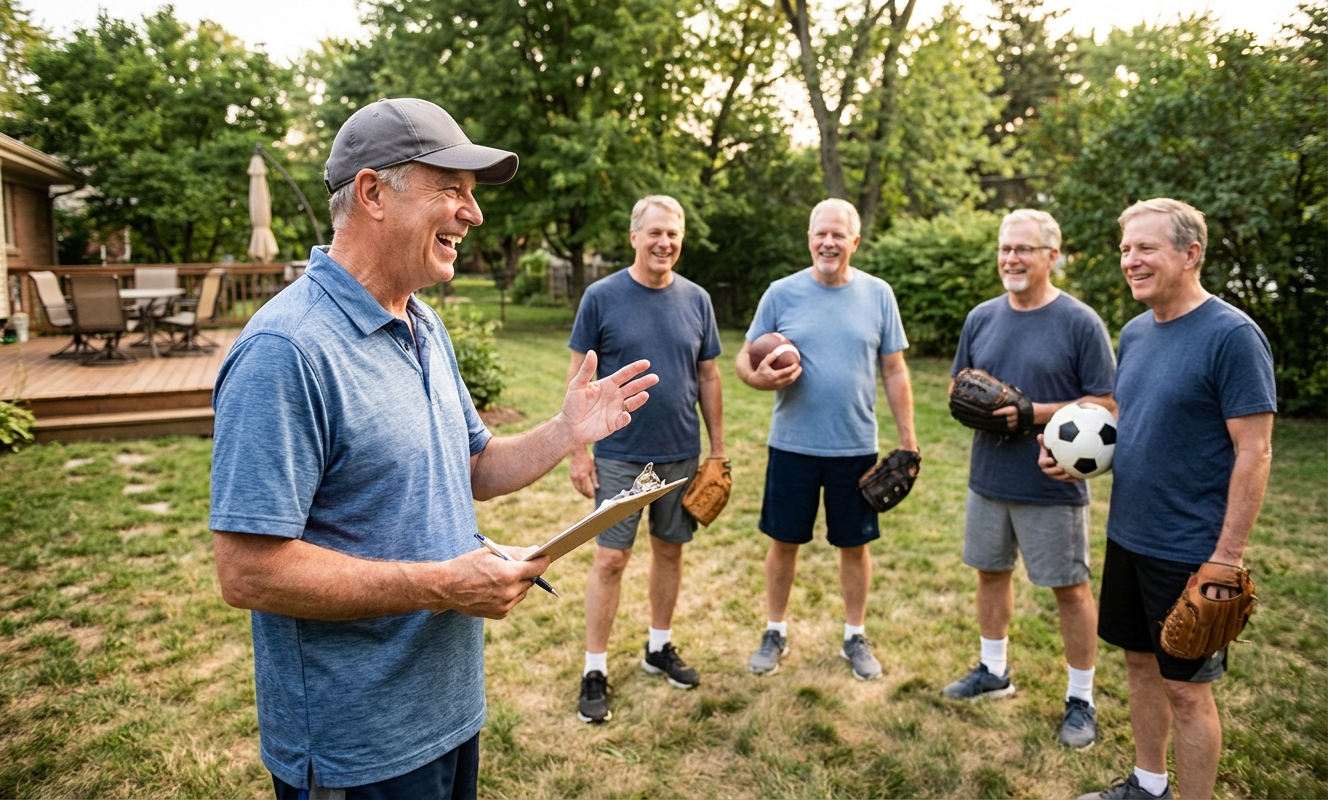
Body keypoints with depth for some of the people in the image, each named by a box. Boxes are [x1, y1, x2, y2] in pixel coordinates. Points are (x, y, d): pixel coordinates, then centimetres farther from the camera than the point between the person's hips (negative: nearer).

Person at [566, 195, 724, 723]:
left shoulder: (696, 300, 3)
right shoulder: (602, 297, -6)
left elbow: (708, 377, 8)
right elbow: (579, 377, -4)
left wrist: (718, 448, 7)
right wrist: (578, 451, -8)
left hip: (682, 454, 4)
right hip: (619, 455, -3)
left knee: (670, 551, 14)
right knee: (610, 559, 0)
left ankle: (660, 647, 33)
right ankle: (595, 671, 14)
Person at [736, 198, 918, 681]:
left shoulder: (878, 295, 1)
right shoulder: (782, 293, -2)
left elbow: (894, 371, 4)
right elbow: (746, 359, 2)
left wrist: (907, 439, 1)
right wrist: (759, 377, -22)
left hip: (856, 447, 1)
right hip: (792, 445, 0)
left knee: (854, 545, 11)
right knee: (783, 541, 10)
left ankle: (855, 638, 30)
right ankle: (775, 633, 28)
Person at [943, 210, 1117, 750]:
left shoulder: (1080, 322, -10)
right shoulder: (981, 318, 6)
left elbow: (1106, 403, -11)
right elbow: (957, 386, 14)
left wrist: (1036, 413, -21)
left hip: (1053, 485, -5)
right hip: (988, 478, 5)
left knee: (1070, 588, 6)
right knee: (991, 572, 17)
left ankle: (1081, 699, 23)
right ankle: (993, 671, 36)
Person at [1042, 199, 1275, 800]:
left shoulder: (1232, 335, -16)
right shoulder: (1134, 333, 6)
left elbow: (1254, 453, -17)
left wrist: (1227, 557, -19)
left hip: (1190, 550, -7)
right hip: (1128, 535, 7)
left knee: (1185, 687, 5)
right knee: (1140, 661, 19)